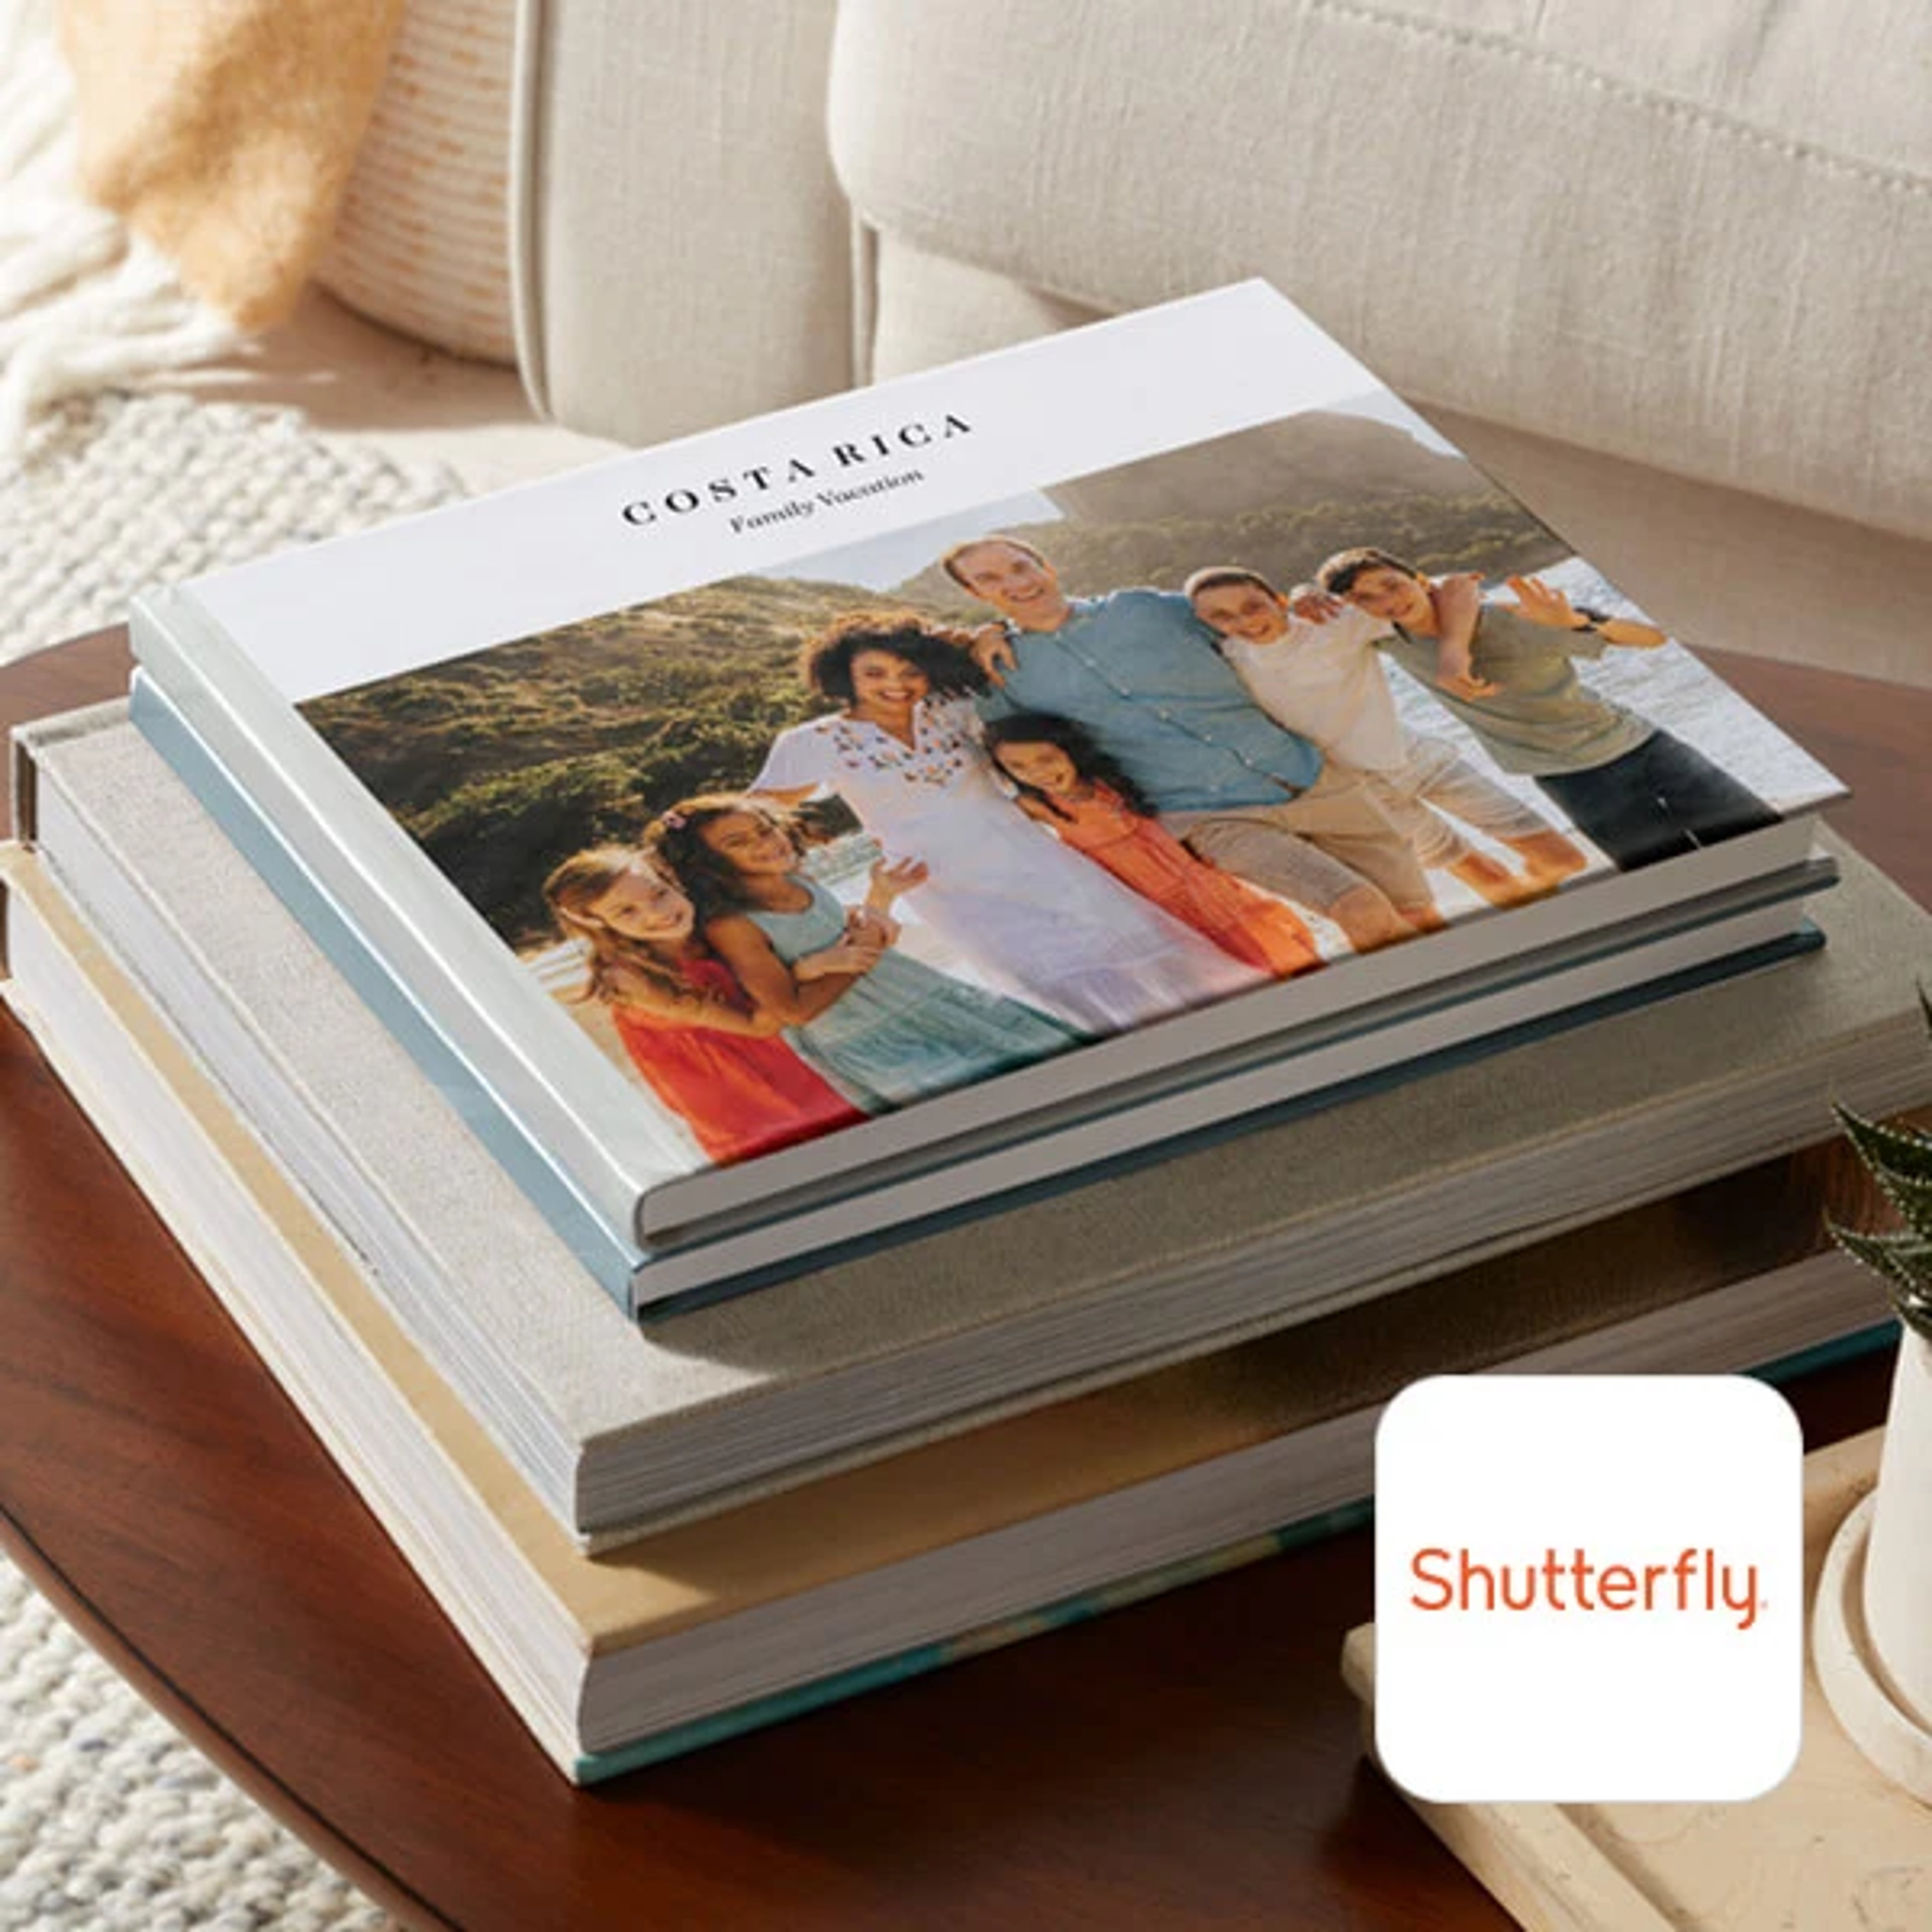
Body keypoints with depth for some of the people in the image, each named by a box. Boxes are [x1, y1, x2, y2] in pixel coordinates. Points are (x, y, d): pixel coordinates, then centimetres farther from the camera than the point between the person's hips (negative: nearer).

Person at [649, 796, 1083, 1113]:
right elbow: (794, 1010, -19)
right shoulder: (731, 928, -17)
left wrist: (881, 897, 6)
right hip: (863, 1042, -8)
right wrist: (863, 955, -11)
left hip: (923, 999, 8)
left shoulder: (801, 886, 7)